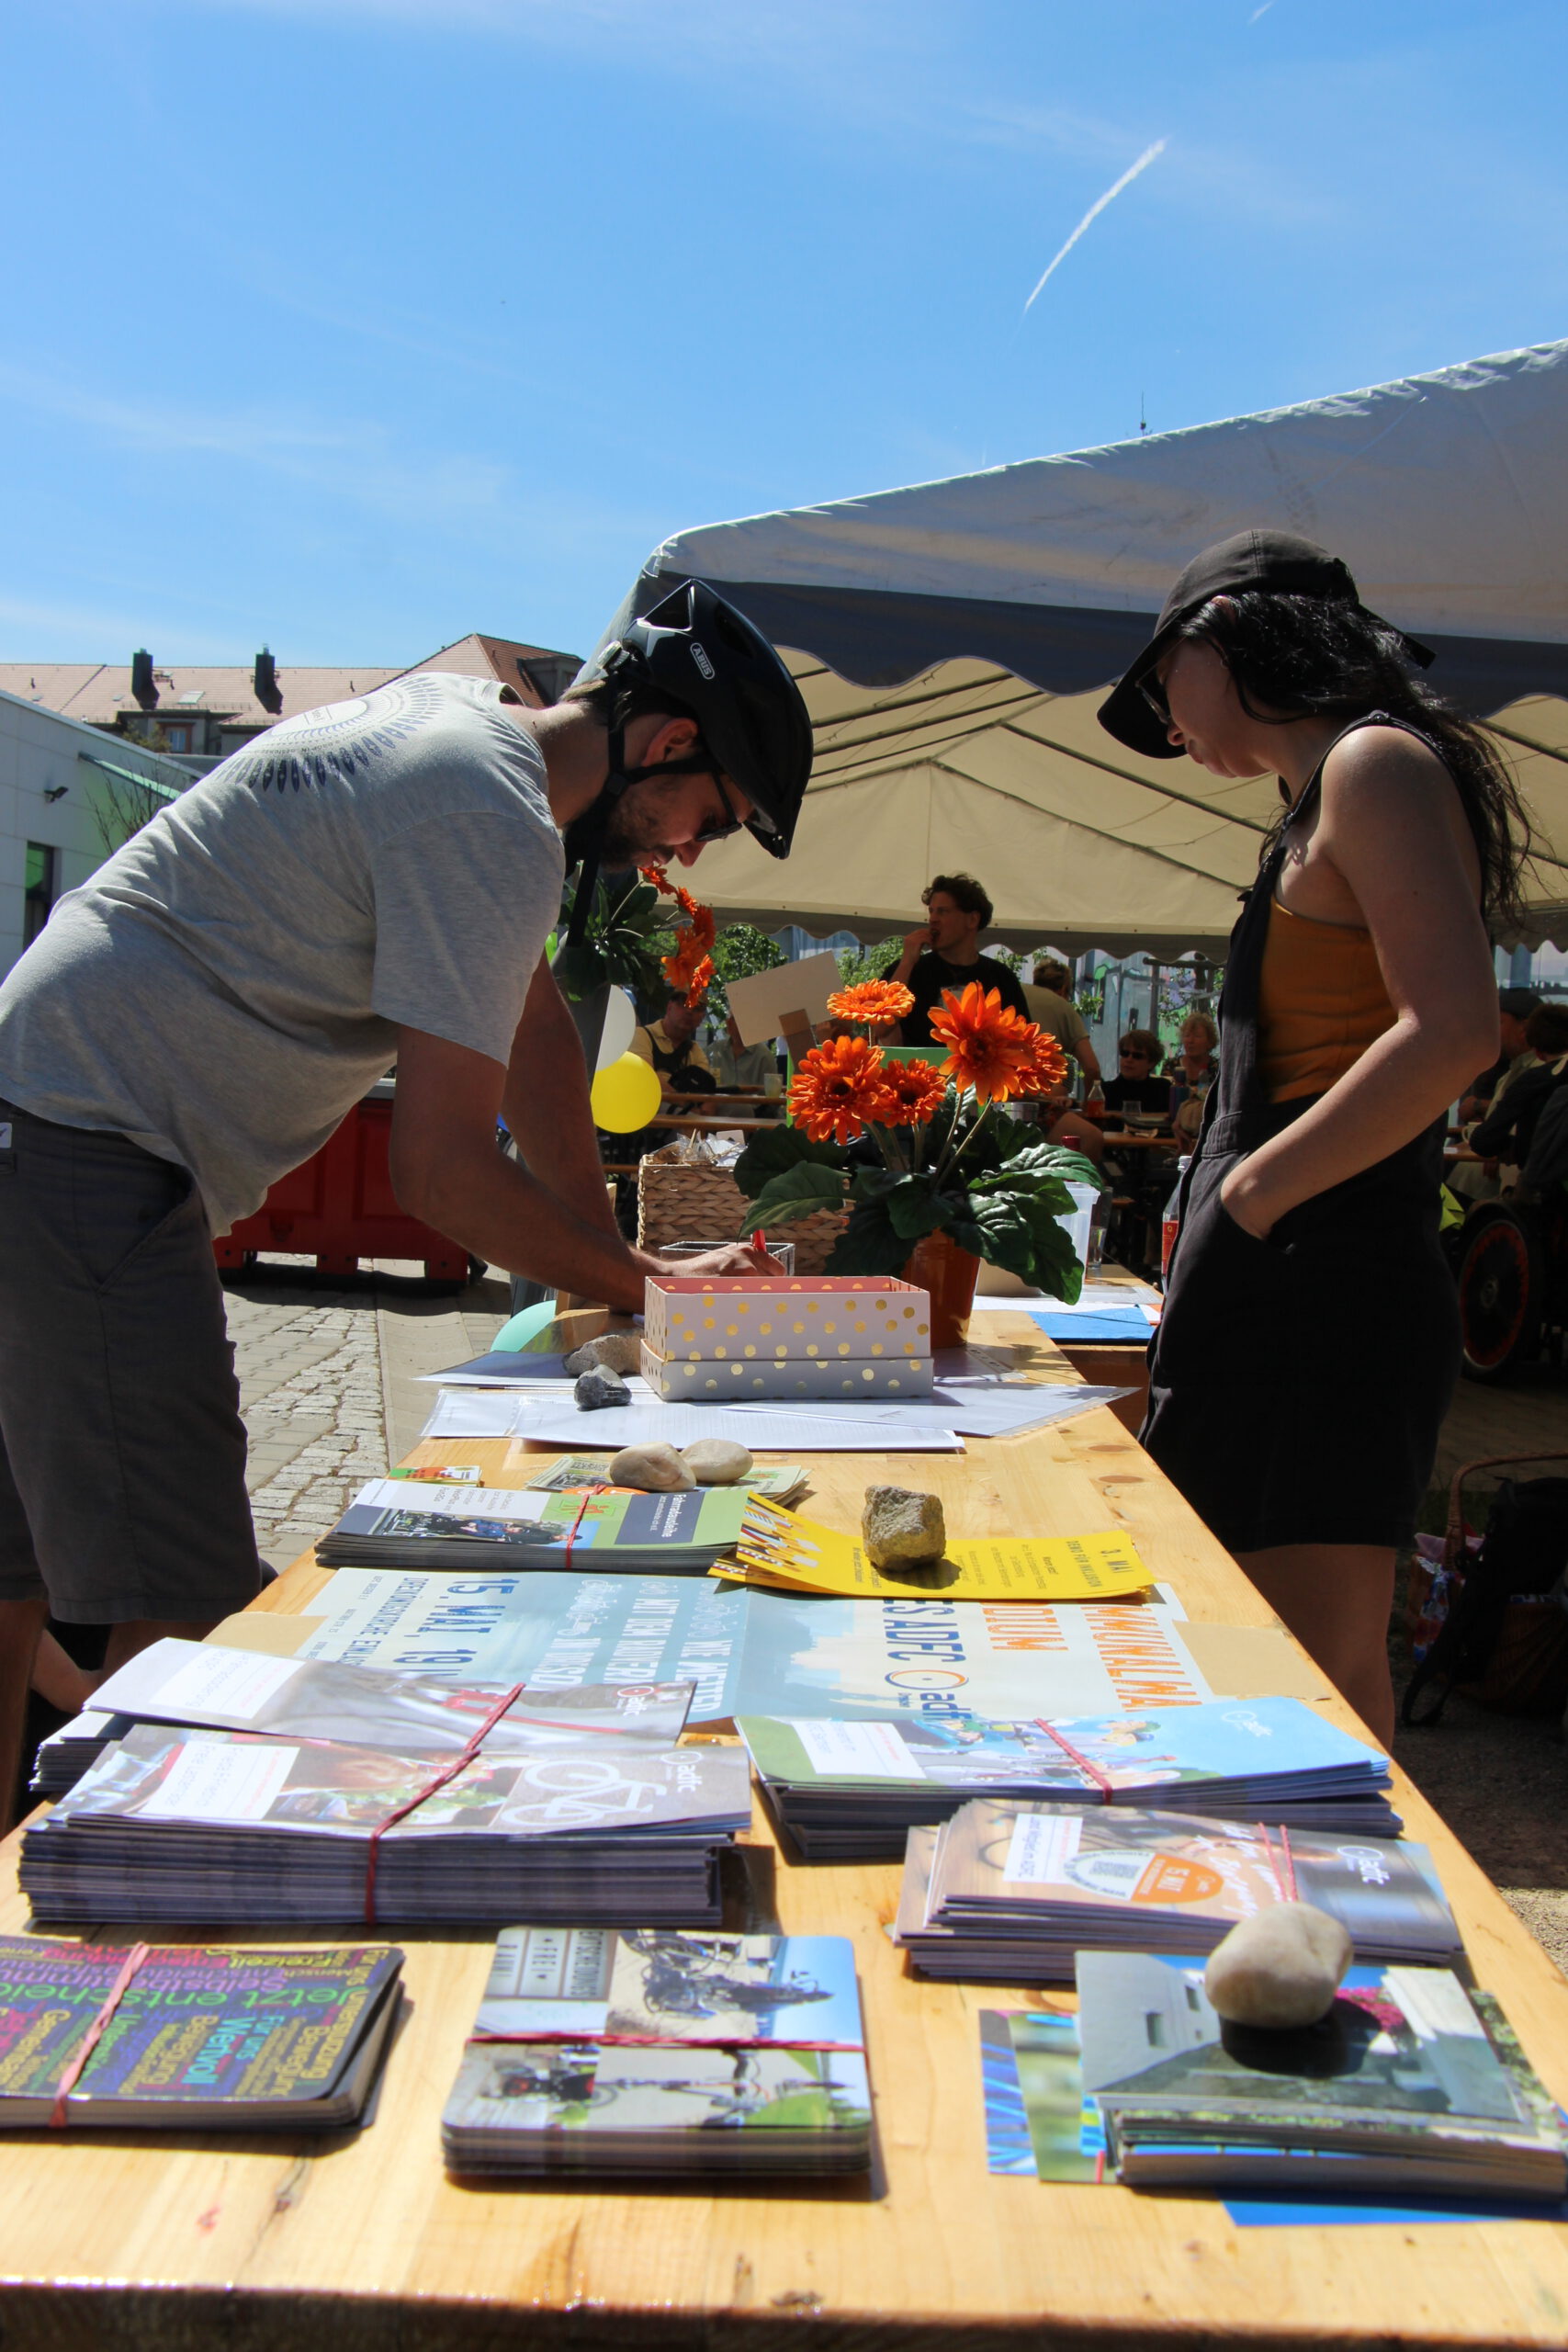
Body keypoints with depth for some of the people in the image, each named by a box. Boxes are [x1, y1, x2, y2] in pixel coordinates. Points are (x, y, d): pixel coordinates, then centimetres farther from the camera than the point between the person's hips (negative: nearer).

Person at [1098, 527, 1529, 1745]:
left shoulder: (1376, 762, -7)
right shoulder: (1334, 788, 21)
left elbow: (1454, 1030, -20)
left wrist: (1248, 1195, -14)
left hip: (1321, 1288, -9)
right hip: (1294, 1293, 9)